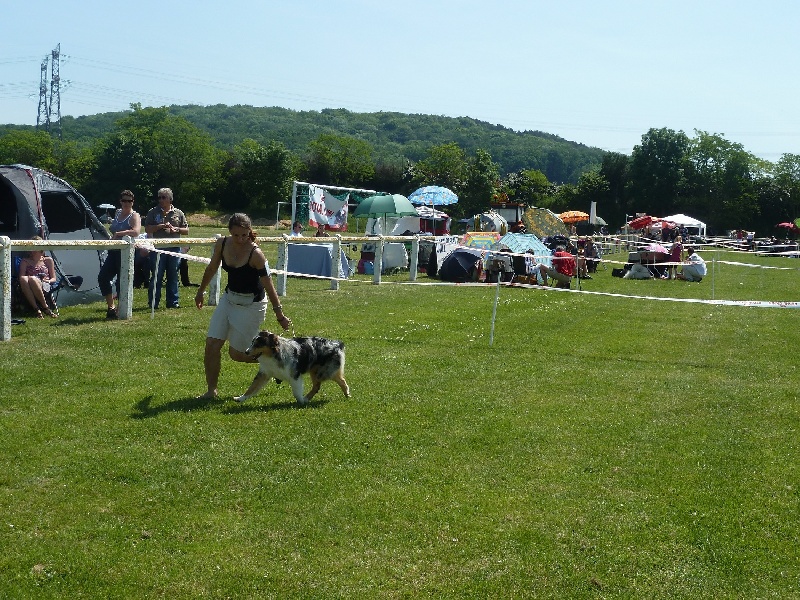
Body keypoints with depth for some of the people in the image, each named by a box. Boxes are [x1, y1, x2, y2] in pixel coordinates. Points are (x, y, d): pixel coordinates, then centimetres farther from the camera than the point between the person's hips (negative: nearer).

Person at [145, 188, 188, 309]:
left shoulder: (178, 213, 11)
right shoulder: (153, 212, 6)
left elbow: (186, 230, 13)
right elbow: (147, 229, -1)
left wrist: (176, 229, -7)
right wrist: (160, 226, -14)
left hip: (174, 248, 2)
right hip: (157, 248, -2)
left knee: (173, 276, 7)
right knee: (156, 276, -1)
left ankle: (173, 302, 14)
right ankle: (153, 303, 4)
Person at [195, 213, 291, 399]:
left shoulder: (255, 254, -24)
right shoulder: (222, 244, -8)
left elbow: (268, 286, -20)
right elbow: (212, 268, 11)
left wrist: (279, 314, -17)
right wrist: (200, 291, 22)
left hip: (252, 305, -6)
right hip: (229, 298, 6)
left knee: (236, 353, 0)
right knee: (212, 344, -2)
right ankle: (211, 391, 12)